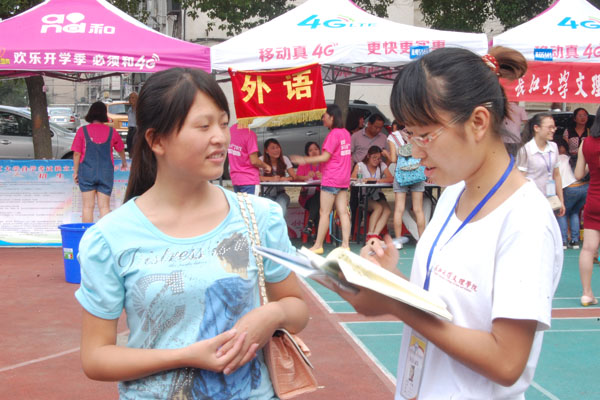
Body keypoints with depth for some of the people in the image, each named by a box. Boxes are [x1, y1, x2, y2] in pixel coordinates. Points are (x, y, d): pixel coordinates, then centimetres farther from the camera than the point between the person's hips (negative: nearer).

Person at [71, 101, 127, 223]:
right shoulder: (111, 132, 3)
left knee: (88, 206, 4)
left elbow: (77, 154, -4)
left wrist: (75, 171, 6)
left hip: (87, 172, -1)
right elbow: (121, 149, 18)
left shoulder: (82, 131, -2)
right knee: (104, 207, 3)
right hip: (106, 172, 1)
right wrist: (124, 162, 38)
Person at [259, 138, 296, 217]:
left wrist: (286, 178, -28)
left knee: (281, 207, -30)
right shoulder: (261, 160, -7)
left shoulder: (284, 159, 1)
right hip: (267, 194, -2)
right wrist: (271, 179, -34)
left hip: (280, 193, 2)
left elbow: (294, 176, -5)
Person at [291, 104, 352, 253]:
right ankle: (345, 244, 4)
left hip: (331, 179, -8)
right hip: (343, 179, 8)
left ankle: (318, 245, 2)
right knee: (343, 212, 5)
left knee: (324, 212, -3)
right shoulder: (345, 133, 11)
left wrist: (304, 160, -10)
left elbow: (325, 157, -16)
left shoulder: (333, 134, -14)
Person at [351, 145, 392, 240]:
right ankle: (370, 233, -26)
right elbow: (352, 178, -16)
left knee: (388, 210, -25)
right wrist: (363, 180, -33)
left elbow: (391, 179, -5)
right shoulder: (361, 165, 0)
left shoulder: (382, 165, 9)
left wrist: (377, 180, -21)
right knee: (379, 208, -31)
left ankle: (375, 234, -33)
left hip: (377, 195, 4)